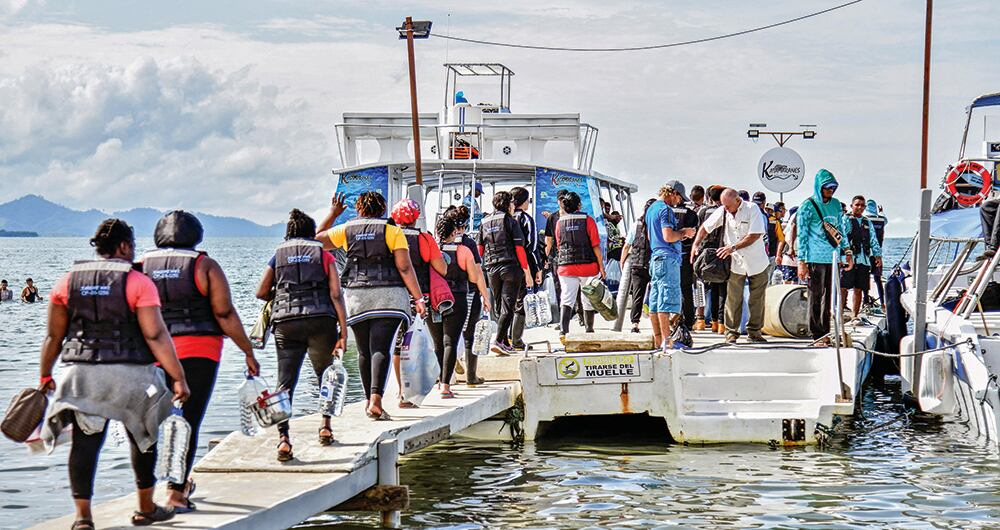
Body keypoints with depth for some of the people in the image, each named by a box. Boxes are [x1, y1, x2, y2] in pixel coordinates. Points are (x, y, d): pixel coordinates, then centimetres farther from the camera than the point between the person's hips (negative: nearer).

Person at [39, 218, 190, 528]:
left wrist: (45, 375, 18)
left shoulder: (69, 282, 6)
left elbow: (54, 336, 8)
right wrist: (178, 377, -10)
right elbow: (156, 336, -12)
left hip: (81, 374, 2)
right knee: (143, 438, 16)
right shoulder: (138, 283, -7)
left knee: (85, 444, 3)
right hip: (130, 375, -2)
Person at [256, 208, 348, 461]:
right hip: (321, 321, 0)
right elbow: (336, 294, 2)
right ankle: (325, 425, 20)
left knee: (285, 381, -3)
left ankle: (283, 438, -17)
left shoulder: (278, 256, 15)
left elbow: (261, 292, 12)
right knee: (326, 374, 22)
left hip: (285, 323, 0)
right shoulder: (324, 255, 11)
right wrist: (343, 332, -1)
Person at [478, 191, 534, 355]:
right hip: (511, 267, -5)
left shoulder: (485, 222, 13)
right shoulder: (510, 221, -2)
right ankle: (498, 341, -20)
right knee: (507, 307, -7)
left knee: (498, 308, 14)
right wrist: (527, 272, -3)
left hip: (492, 269, 5)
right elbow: (519, 248, -6)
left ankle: (505, 343, 17)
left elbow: (480, 248, 13)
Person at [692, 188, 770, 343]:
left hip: (756, 262, -1)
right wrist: (696, 245, -6)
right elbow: (705, 228, 8)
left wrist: (733, 247, -24)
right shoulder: (722, 211, -3)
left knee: (757, 298, 5)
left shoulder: (752, 209, -13)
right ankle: (731, 331, 6)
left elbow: (755, 235, -20)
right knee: (733, 298, -2)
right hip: (735, 262, 2)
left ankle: (754, 331, 15)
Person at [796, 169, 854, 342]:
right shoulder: (808, 206, -4)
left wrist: (847, 251, 15)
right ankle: (817, 334, -1)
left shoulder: (835, 204, 14)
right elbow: (801, 235, -5)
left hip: (833, 258, 6)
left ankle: (825, 332, 15)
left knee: (829, 297, 8)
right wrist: (802, 262, -9)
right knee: (816, 296, -4)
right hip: (816, 259, -6)